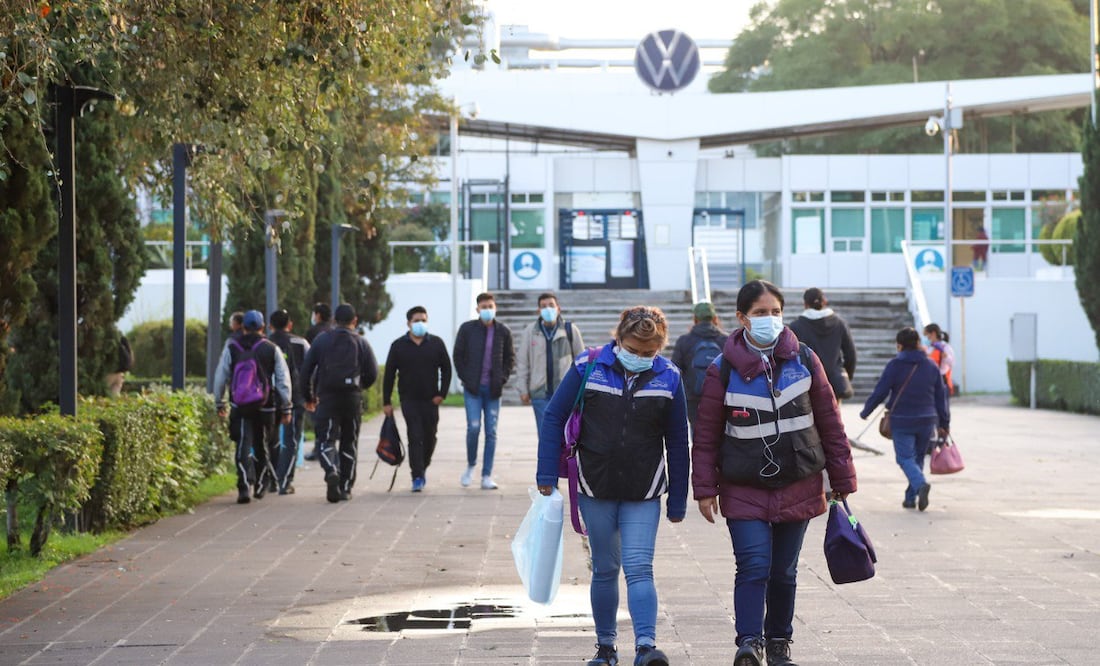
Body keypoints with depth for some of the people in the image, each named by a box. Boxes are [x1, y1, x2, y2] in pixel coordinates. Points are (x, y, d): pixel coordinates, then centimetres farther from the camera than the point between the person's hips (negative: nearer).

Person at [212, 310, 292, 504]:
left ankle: (244, 486, -21)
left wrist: (219, 403, 15)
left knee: (243, 447, -4)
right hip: (265, 408, 1)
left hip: (240, 408, -1)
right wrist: (286, 408, 9)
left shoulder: (231, 348, 1)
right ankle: (260, 485, 26)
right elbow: (283, 380, 2)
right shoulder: (272, 349, 2)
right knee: (262, 447, 17)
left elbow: (220, 377, 4)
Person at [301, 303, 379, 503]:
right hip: (353, 397, 1)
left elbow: (306, 369, 3)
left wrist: (308, 397, 13)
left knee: (326, 438, -2)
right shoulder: (361, 342, 4)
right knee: (349, 443, 11)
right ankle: (346, 488, 12)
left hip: (327, 397, -1)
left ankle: (331, 471, -31)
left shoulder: (321, 340, 5)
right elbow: (372, 373, 1)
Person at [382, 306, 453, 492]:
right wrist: (386, 402, 0)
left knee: (429, 438, 9)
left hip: (430, 400, 2)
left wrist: (442, 393, -1)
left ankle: (423, 468, 33)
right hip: (409, 399, -2)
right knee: (415, 437, -11)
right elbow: (389, 375, 4)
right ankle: (417, 477, -12)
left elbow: (446, 369, 9)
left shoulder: (436, 343, 4)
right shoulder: (398, 346, 1)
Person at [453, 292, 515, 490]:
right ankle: (471, 465, 13)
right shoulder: (467, 329, 1)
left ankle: (487, 476, 5)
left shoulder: (503, 332, 5)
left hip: (493, 390, 2)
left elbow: (510, 358, 12)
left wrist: (502, 379, -1)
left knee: (491, 432, 1)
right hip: (473, 388, -2)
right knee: (474, 427, -11)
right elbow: (458, 356, 5)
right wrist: (466, 380, -3)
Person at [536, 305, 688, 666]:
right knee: (604, 570, 9)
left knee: (639, 568, -12)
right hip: (596, 489, 1)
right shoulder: (588, 367, -7)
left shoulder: (668, 378, -3)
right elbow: (554, 418, 1)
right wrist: (547, 477, -2)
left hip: (644, 495, 0)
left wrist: (677, 501, 6)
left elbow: (677, 442, 4)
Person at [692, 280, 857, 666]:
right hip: (744, 489, -2)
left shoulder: (803, 361, 0)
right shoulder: (724, 370, -5)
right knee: (754, 566, -16)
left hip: (798, 487, 2)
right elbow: (706, 435, -1)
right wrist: (705, 488, -4)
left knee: (784, 572, 10)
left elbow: (829, 422, 6)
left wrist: (841, 481, 6)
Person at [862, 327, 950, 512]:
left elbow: (880, 391, -7)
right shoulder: (931, 365, 7)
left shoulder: (895, 365, -8)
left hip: (902, 421, -4)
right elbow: (941, 396, 10)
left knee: (905, 457, -3)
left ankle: (920, 484, -30)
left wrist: (865, 412, 7)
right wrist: (944, 423, 17)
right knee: (918, 457, 16)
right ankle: (910, 497, 17)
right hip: (926, 420, 4)